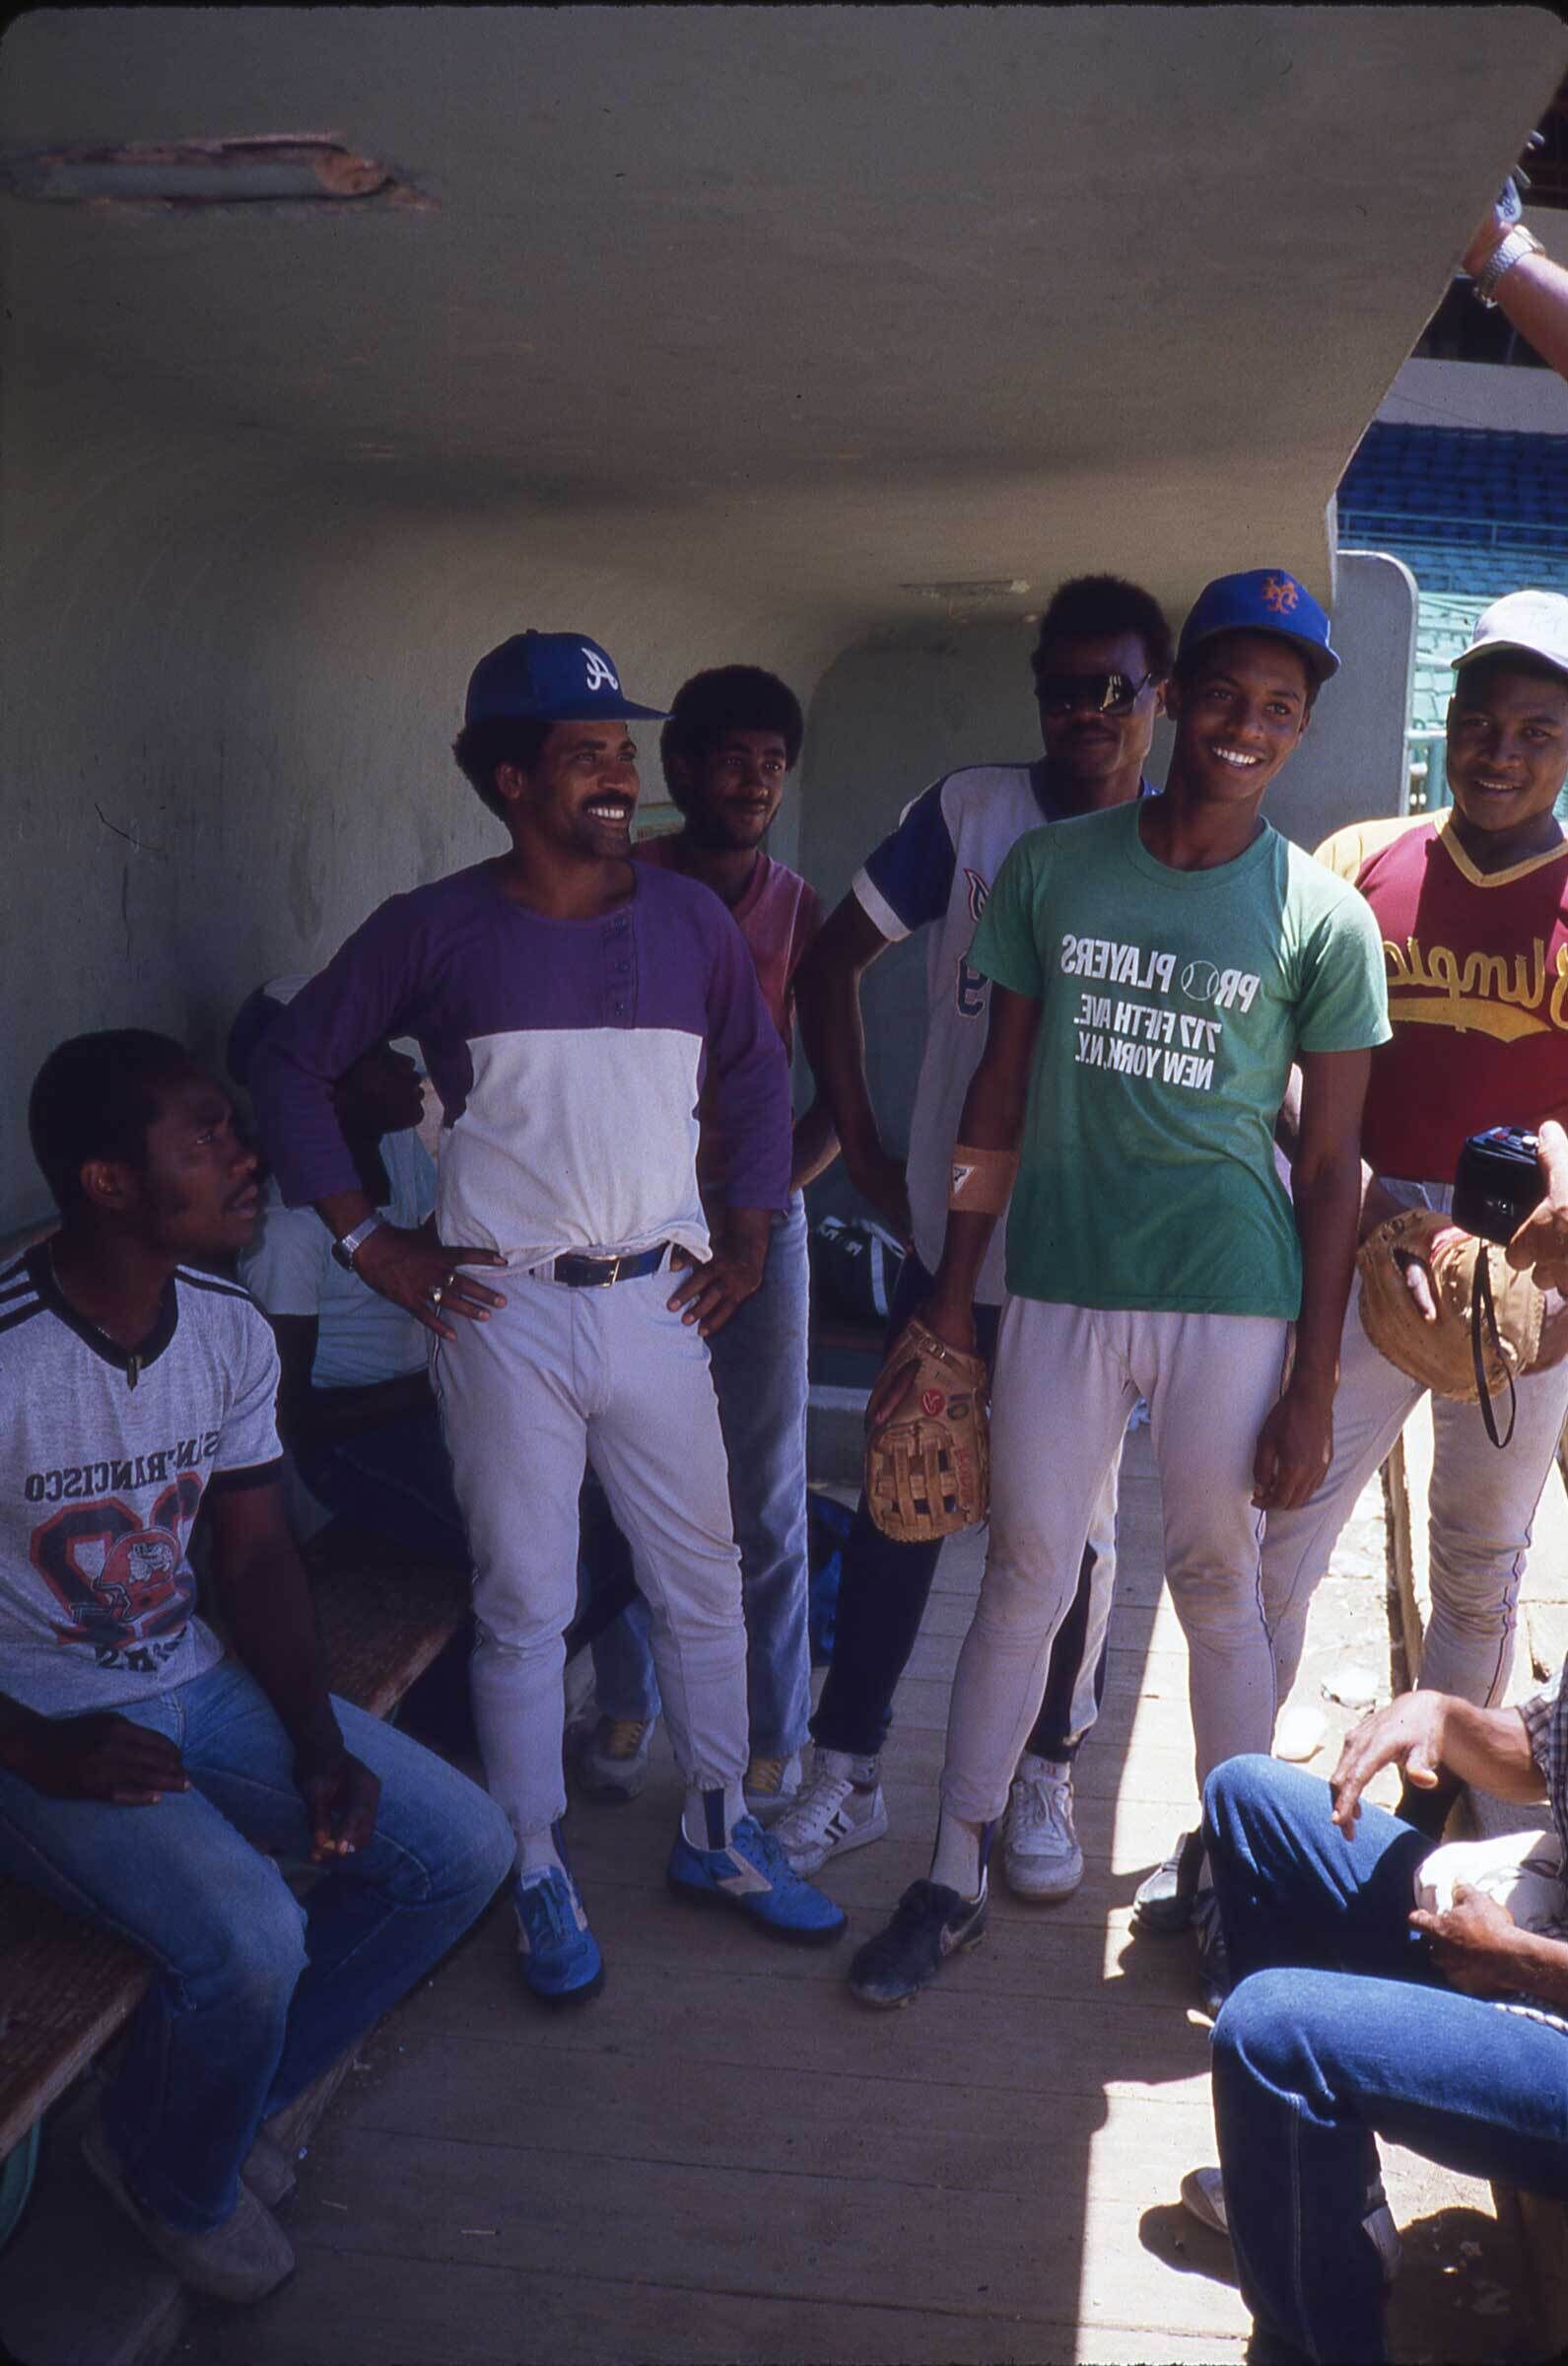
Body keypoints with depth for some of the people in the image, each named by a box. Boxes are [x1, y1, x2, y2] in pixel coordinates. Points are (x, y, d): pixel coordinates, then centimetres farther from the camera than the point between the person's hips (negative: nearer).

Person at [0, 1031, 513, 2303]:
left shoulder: (232, 1331, -4)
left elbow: (256, 1550, 4)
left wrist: (321, 1748, -7)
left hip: (198, 1682, 7)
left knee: (465, 1846, -1)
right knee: (249, 1934, -28)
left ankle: (220, 2103, 18)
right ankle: (179, 2183, 8)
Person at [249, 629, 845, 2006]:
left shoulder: (690, 920, 5)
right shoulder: (435, 931, -4)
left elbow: (759, 1074, 17)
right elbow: (292, 1067, 2)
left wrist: (751, 1234, 10)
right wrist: (370, 1244, -3)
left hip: (658, 1306, 3)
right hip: (505, 1314, -3)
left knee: (704, 1582, 12)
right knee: (524, 1607, 5)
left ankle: (719, 1836, 31)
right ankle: (539, 1877, 22)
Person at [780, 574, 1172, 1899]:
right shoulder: (971, 809, -1)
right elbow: (833, 964, 5)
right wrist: (862, 1147, 1)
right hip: (953, 1234, 1)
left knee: (1071, 1519, 11)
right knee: (899, 1504, 9)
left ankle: (1046, 1781, 30)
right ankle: (847, 1775, 25)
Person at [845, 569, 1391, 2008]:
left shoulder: (1324, 919, -2)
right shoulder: (1052, 869, 3)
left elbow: (1333, 1164, -1)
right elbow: (1002, 1094, 7)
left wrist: (1314, 1384, -3)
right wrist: (950, 1296, 6)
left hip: (1232, 1301, -1)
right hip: (1060, 1287, 2)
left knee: (1219, 1589, 10)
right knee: (1024, 1581, 8)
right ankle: (956, 1881, 22)